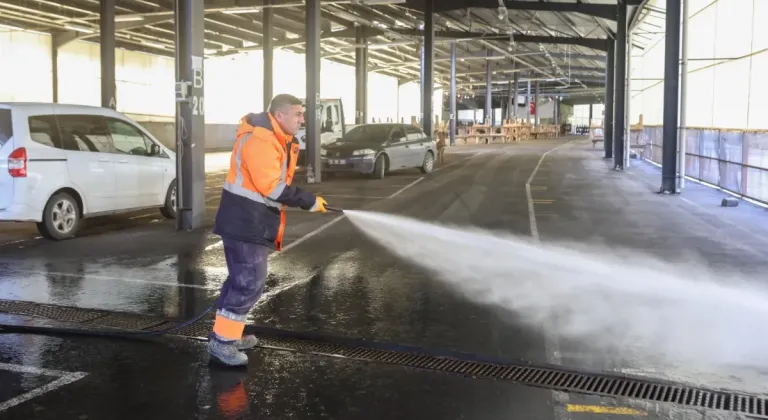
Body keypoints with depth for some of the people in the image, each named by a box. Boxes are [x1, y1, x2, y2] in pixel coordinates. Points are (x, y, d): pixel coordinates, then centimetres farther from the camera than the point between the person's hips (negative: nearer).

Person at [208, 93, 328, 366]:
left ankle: (228, 334, 29)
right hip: (245, 222, -11)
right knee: (249, 283, -9)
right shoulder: (259, 140, -20)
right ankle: (221, 341, 0)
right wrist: (309, 201, -20)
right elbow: (272, 187, -26)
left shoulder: (278, 140, 14)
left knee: (242, 278, 17)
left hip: (254, 221, 11)